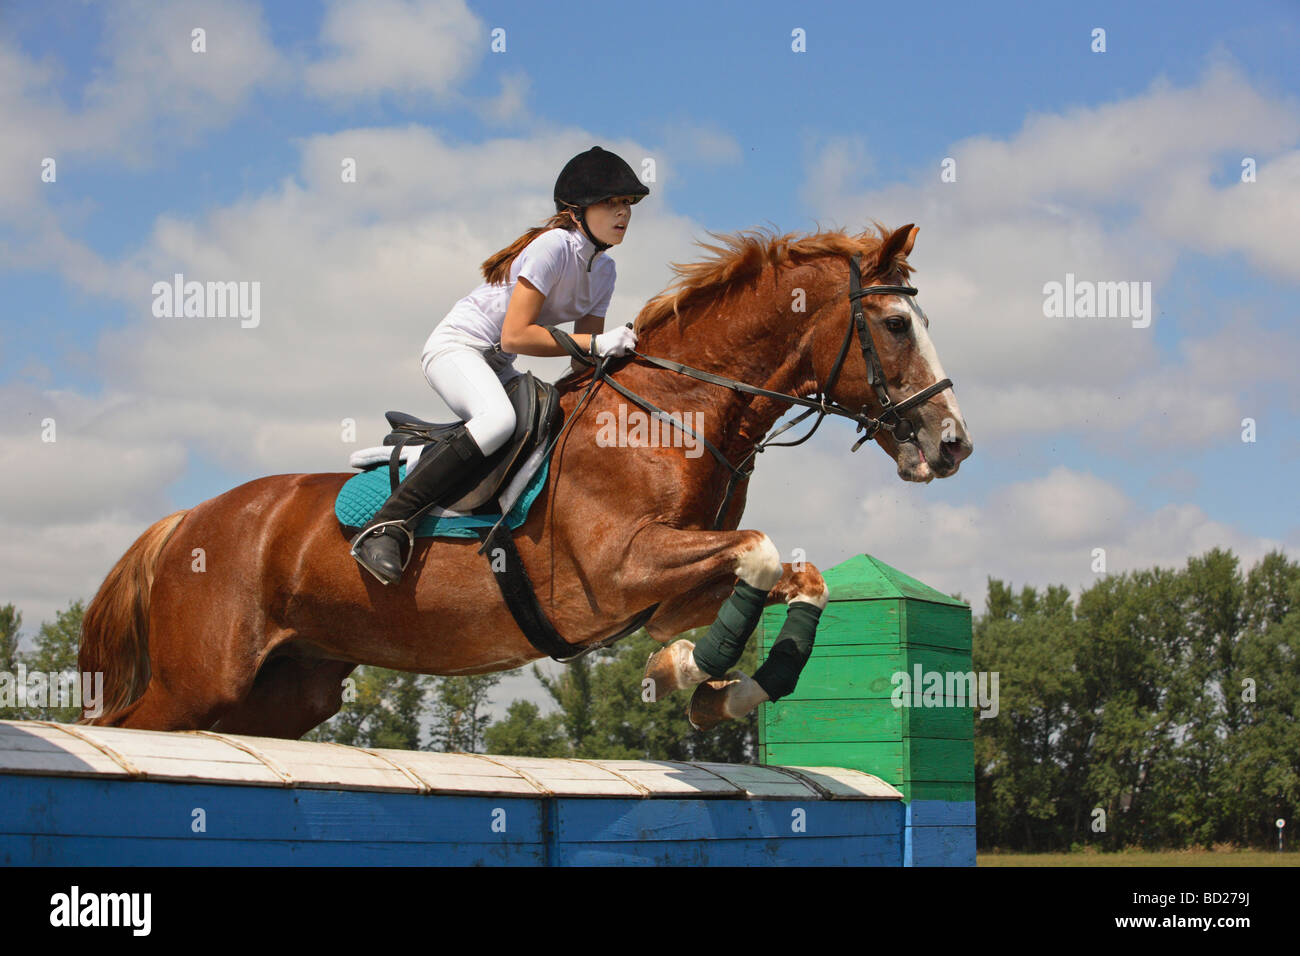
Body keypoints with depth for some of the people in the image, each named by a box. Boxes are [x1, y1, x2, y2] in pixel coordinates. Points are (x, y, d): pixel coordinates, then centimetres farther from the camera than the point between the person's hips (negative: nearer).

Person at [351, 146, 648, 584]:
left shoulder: (604, 270, 7)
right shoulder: (553, 245, -19)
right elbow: (515, 336, -25)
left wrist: (612, 352, -11)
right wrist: (595, 343, -27)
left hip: (497, 366, 10)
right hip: (456, 346, -10)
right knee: (498, 420, -36)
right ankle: (385, 527, -37)